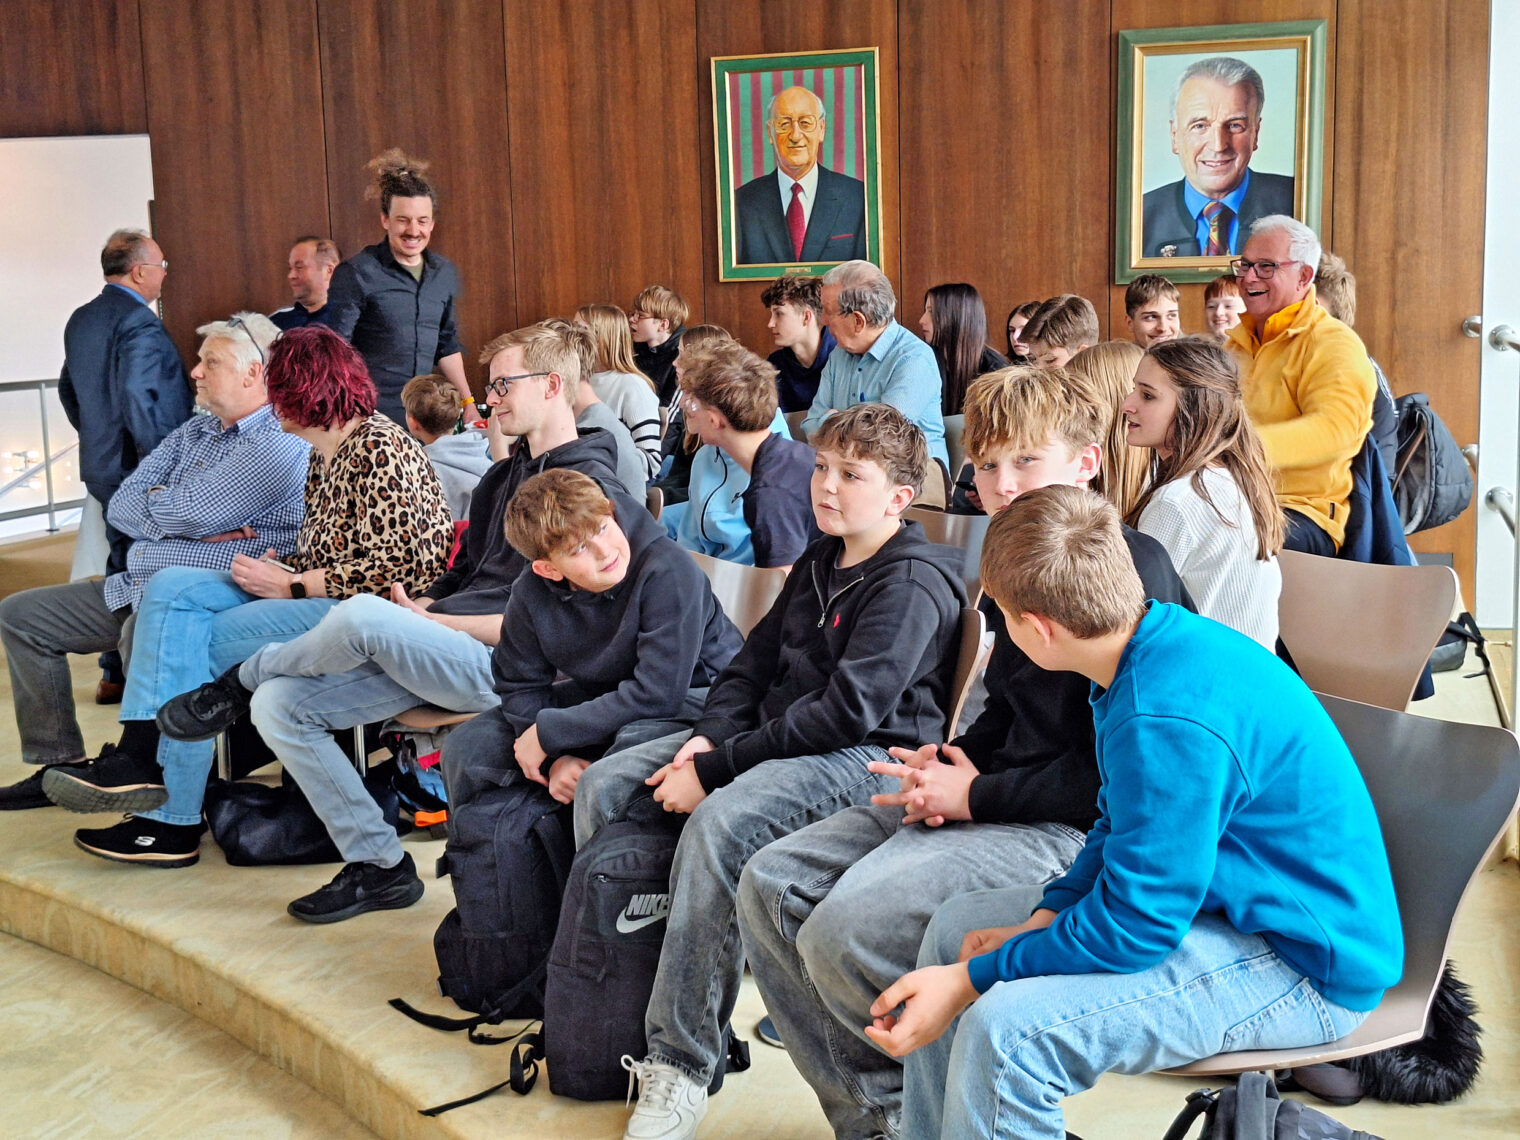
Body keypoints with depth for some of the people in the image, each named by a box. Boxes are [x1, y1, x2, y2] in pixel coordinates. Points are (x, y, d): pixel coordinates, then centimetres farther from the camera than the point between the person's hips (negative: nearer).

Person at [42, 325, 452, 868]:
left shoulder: (377, 447, -14)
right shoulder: (323, 454, 16)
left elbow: (394, 564, -20)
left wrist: (290, 586, -14)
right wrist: (280, 571, -3)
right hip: (324, 599, 10)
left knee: (203, 642, -15)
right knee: (171, 589, -5)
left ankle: (172, 821, -5)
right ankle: (142, 755, -15)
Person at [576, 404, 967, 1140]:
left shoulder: (912, 584, -13)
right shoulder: (818, 563, 16)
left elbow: (845, 712, -22)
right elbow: (754, 660, 17)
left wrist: (718, 768, -22)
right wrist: (709, 738, -5)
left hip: (864, 756, -9)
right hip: (776, 736, 10)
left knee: (718, 824, -36)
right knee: (603, 785, -3)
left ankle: (679, 1065, -28)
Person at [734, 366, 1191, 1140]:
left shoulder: (1133, 570, -15)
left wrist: (976, 796, -14)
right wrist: (948, 757, 5)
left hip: (1070, 830, -10)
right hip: (983, 798, 10)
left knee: (846, 931, -26)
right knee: (771, 887, 0)